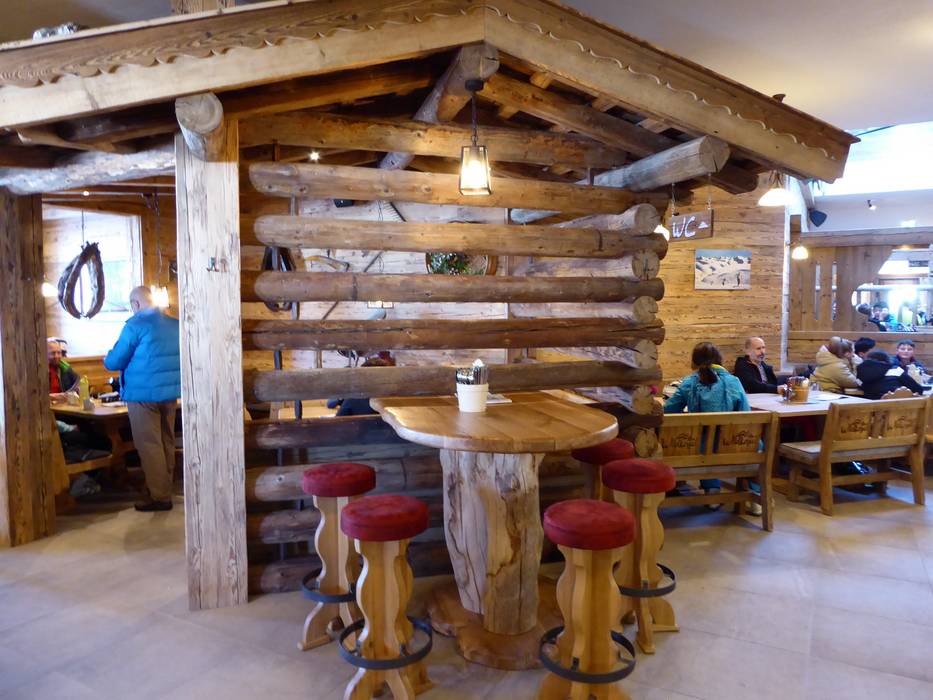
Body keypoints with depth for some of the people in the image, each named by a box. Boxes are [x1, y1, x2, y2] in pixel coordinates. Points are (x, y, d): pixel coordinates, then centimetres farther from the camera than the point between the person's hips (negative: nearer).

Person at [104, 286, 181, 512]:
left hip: (143, 393, -6)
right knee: (167, 443, 13)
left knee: (149, 445, -1)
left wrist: (107, 359, 15)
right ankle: (166, 489, 23)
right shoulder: (174, 324, 8)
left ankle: (159, 497, 2)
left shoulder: (135, 325, -11)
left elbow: (114, 362, -6)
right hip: (170, 391, 7)